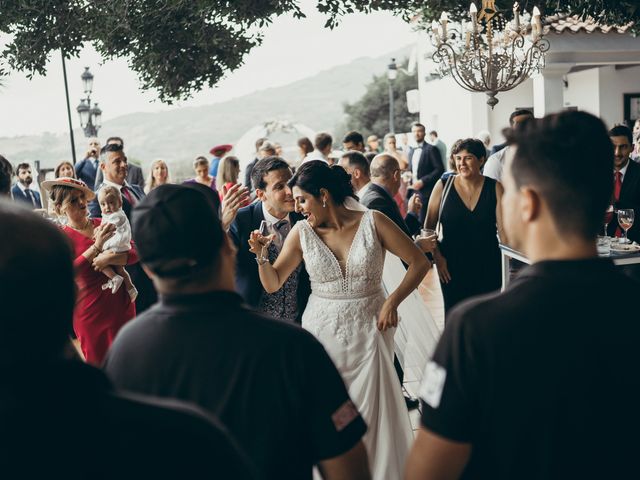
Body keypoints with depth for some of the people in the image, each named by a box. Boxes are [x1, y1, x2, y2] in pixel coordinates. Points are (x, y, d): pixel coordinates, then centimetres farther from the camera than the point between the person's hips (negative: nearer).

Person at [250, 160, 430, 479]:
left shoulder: (373, 222, -8)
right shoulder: (301, 232, -3)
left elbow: (419, 263, -4)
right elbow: (273, 284, 1)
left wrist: (392, 301, -13)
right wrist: (261, 256, -16)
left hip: (368, 330, -1)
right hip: (322, 330, 2)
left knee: (371, 413, 7)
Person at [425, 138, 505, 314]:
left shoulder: (495, 188, -3)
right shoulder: (443, 186, -2)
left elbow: (503, 228, -6)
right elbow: (429, 227, 3)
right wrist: (437, 257, -5)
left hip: (488, 267, 0)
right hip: (452, 268, 0)